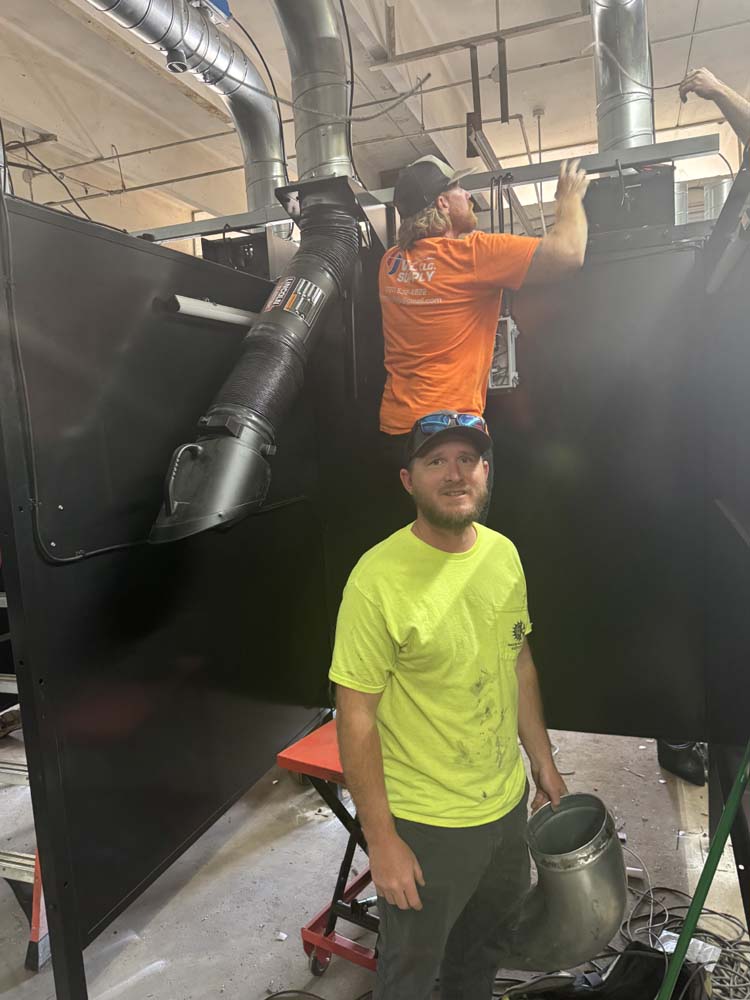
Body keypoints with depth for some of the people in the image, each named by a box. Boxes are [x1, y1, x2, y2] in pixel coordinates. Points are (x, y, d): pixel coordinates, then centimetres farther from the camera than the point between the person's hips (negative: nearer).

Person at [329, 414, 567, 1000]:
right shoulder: (379, 579, -25)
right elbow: (356, 715, -20)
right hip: (425, 824, -6)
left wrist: (543, 759, 11)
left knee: (490, 938, 30)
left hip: (508, 801, 6)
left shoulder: (504, 553, -4)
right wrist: (381, 840, -16)